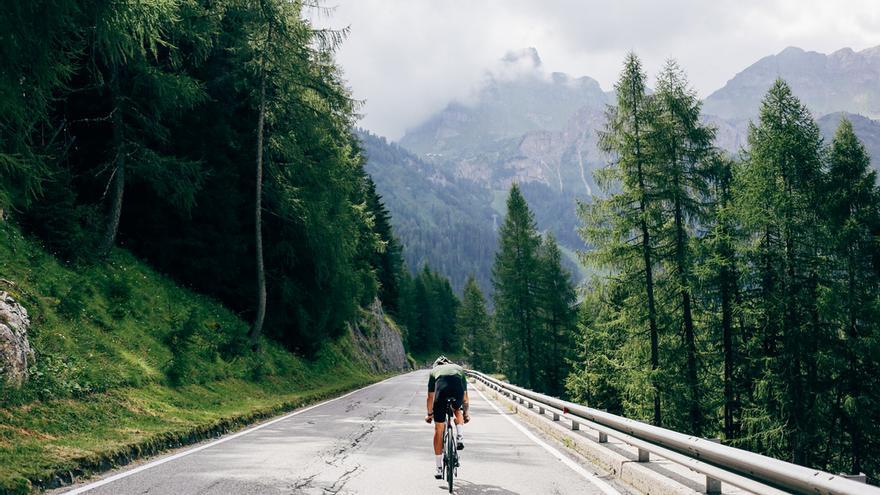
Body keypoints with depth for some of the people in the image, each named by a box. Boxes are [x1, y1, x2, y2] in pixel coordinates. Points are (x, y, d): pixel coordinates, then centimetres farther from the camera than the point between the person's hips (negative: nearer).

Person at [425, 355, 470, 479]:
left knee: (438, 430, 13)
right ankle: (459, 437, 16)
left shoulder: (434, 370, 32)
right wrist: (465, 413, 52)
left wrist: (429, 414, 47)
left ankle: (439, 469, 16)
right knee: (458, 410, 38)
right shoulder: (459, 369, 35)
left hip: (442, 392, -1)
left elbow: (430, 397, 34)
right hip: (458, 393, 1)